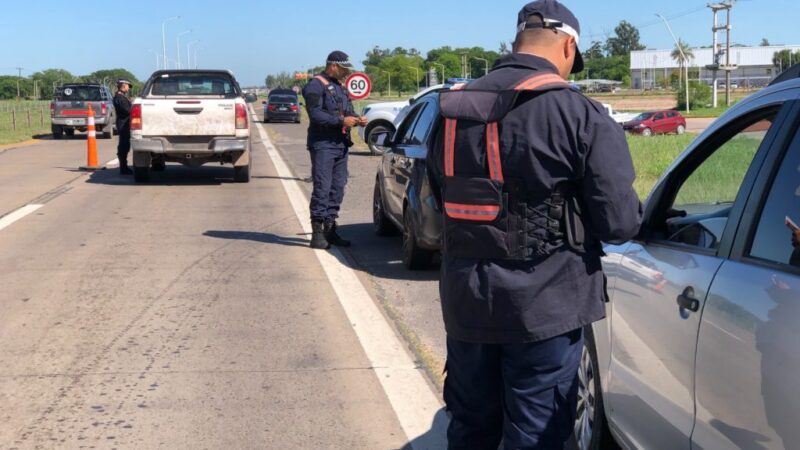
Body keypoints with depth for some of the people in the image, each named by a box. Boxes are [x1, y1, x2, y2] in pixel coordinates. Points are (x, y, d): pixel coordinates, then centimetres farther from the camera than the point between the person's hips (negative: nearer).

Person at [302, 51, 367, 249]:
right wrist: (341, 121, -19)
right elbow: (315, 115, -17)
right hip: (322, 144, -8)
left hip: (341, 144, 9)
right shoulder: (315, 86, -7)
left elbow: (346, 113, 25)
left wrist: (356, 120, 4)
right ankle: (317, 233, -6)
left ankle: (330, 229, 16)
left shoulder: (339, 87, 21)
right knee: (322, 188, -10)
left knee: (337, 188, 9)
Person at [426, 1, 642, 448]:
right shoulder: (581, 115, -14)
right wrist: (639, 210, 8)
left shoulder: (454, 110, 4)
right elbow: (619, 223, -14)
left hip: (465, 303, 5)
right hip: (544, 308, -5)